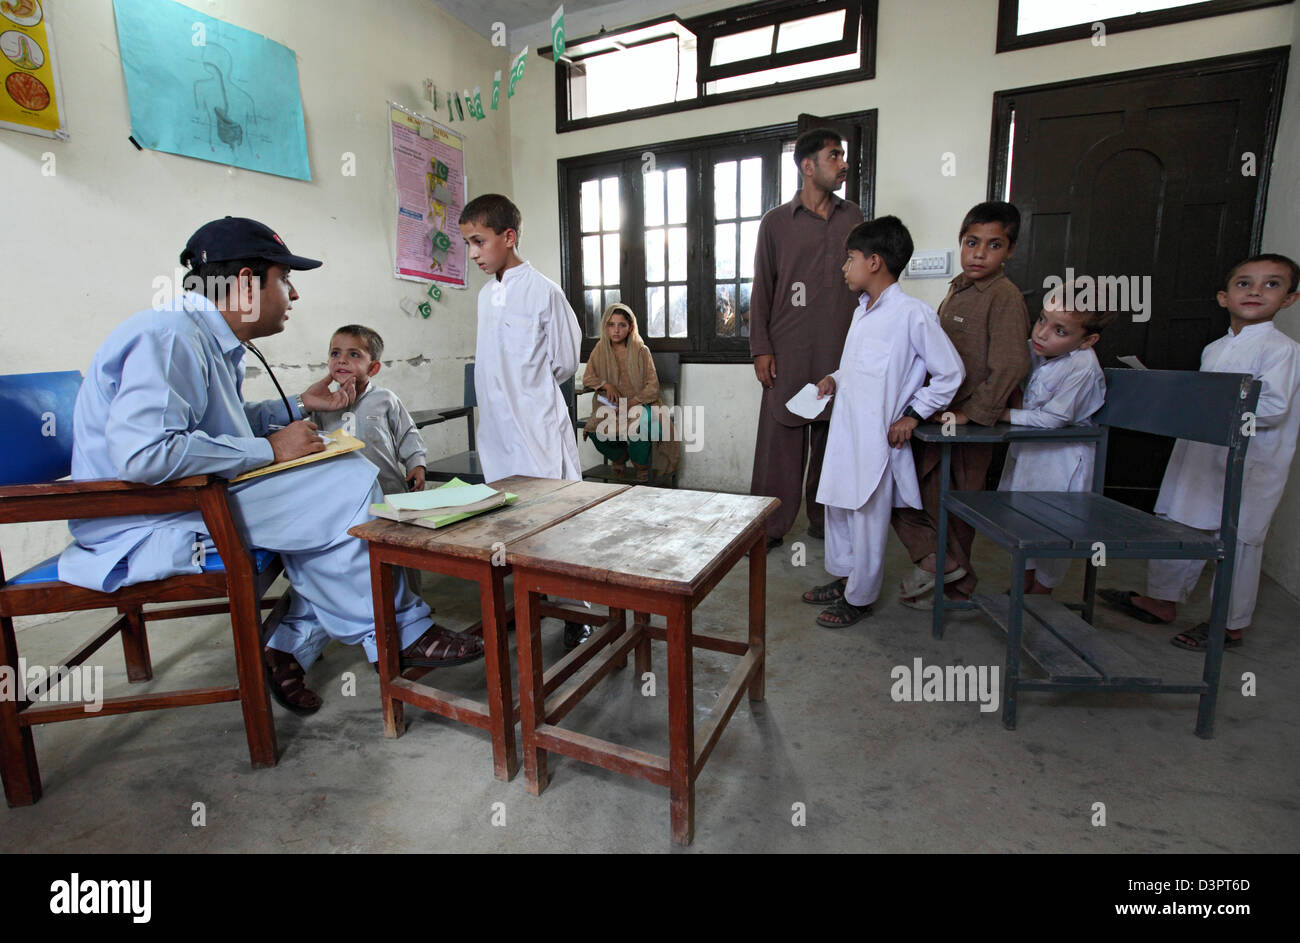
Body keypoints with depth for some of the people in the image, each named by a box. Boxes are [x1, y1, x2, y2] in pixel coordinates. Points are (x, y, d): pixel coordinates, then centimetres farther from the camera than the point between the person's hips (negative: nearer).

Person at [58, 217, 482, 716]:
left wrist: (298, 406, 15)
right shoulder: (168, 335, -20)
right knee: (346, 486, -21)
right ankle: (400, 633, -4)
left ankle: (293, 646, 2)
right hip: (147, 526, -11)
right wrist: (269, 449, -23)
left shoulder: (208, 338, 13)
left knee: (337, 481, 5)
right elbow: (142, 452, -33)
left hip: (191, 501, 11)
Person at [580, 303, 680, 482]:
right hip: (610, 406, 3)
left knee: (636, 425, -37)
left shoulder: (641, 351, -1)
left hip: (640, 404, -2)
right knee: (594, 430, -29)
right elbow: (587, 378, 12)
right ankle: (619, 457, 6)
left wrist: (632, 403, -19)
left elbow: (652, 387, -5)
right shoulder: (600, 349, 7)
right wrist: (606, 385, -8)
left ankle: (642, 469, -7)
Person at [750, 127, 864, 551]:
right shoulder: (776, 222, 6)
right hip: (789, 353, -3)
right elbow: (762, 290, 4)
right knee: (780, 440, -3)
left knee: (833, 439, 8)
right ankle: (770, 527, 7)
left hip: (843, 353, 3)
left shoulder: (854, 217, 14)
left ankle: (825, 520, 21)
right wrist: (761, 348, -5)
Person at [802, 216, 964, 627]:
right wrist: (835, 379, 7)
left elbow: (950, 372, -8)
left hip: (878, 437, -8)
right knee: (836, 506, 18)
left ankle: (860, 597, 21)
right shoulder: (862, 310, 11)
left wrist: (912, 415, -11)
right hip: (845, 429, 8)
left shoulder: (913, 314, -15)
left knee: (868, 518, 4)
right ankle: (843, 576, 37)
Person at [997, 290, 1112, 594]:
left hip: (1061, 459, -7)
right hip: (1028, 451, 8)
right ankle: (1025, 580, 38)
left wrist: (1002, 415, -19)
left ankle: (1042, 591, 27)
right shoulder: (1034, 350, -6)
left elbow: (1051, 418, -25)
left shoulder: (1082, 367, -27)